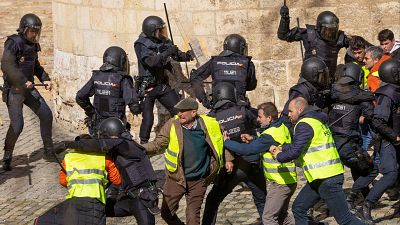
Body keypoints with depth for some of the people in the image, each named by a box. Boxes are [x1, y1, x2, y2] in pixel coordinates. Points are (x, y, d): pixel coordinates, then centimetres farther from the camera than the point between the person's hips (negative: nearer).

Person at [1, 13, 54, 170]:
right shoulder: (13, 43, -16)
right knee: (17, 125, -14)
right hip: (13, 89, -8)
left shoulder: (33, 45, 8)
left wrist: (45, 79, 7)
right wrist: (24, 81, -28)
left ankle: (48, 151, 20)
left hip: (28, 88, 8)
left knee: (46, 115, 6)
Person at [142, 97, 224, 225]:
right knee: (166, 212, 5)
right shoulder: (172, 125, -8)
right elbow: (157, 144, -4)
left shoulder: (209, 125, -7)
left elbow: (222, 142, 9)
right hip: (176, 178, 1)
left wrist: (228, 160, 5)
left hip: (198, 180, -1)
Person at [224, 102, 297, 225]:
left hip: (280, 183, -10)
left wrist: (226, 141, -11)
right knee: (282, 215, 22)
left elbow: (246, 149, -23)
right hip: (289, 181, 10)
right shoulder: (282, 127, 5)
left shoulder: (270, 135, -23)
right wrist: (253, 138, 6)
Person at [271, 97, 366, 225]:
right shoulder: (316, 121, 19)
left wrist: (279, 156, 1)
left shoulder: (304, 125, -13)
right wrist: (281, 148, 15)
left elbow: (295, 152, -17)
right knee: (298, 208, 16)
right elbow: (297, 145, 26)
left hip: (327, 179, -11)